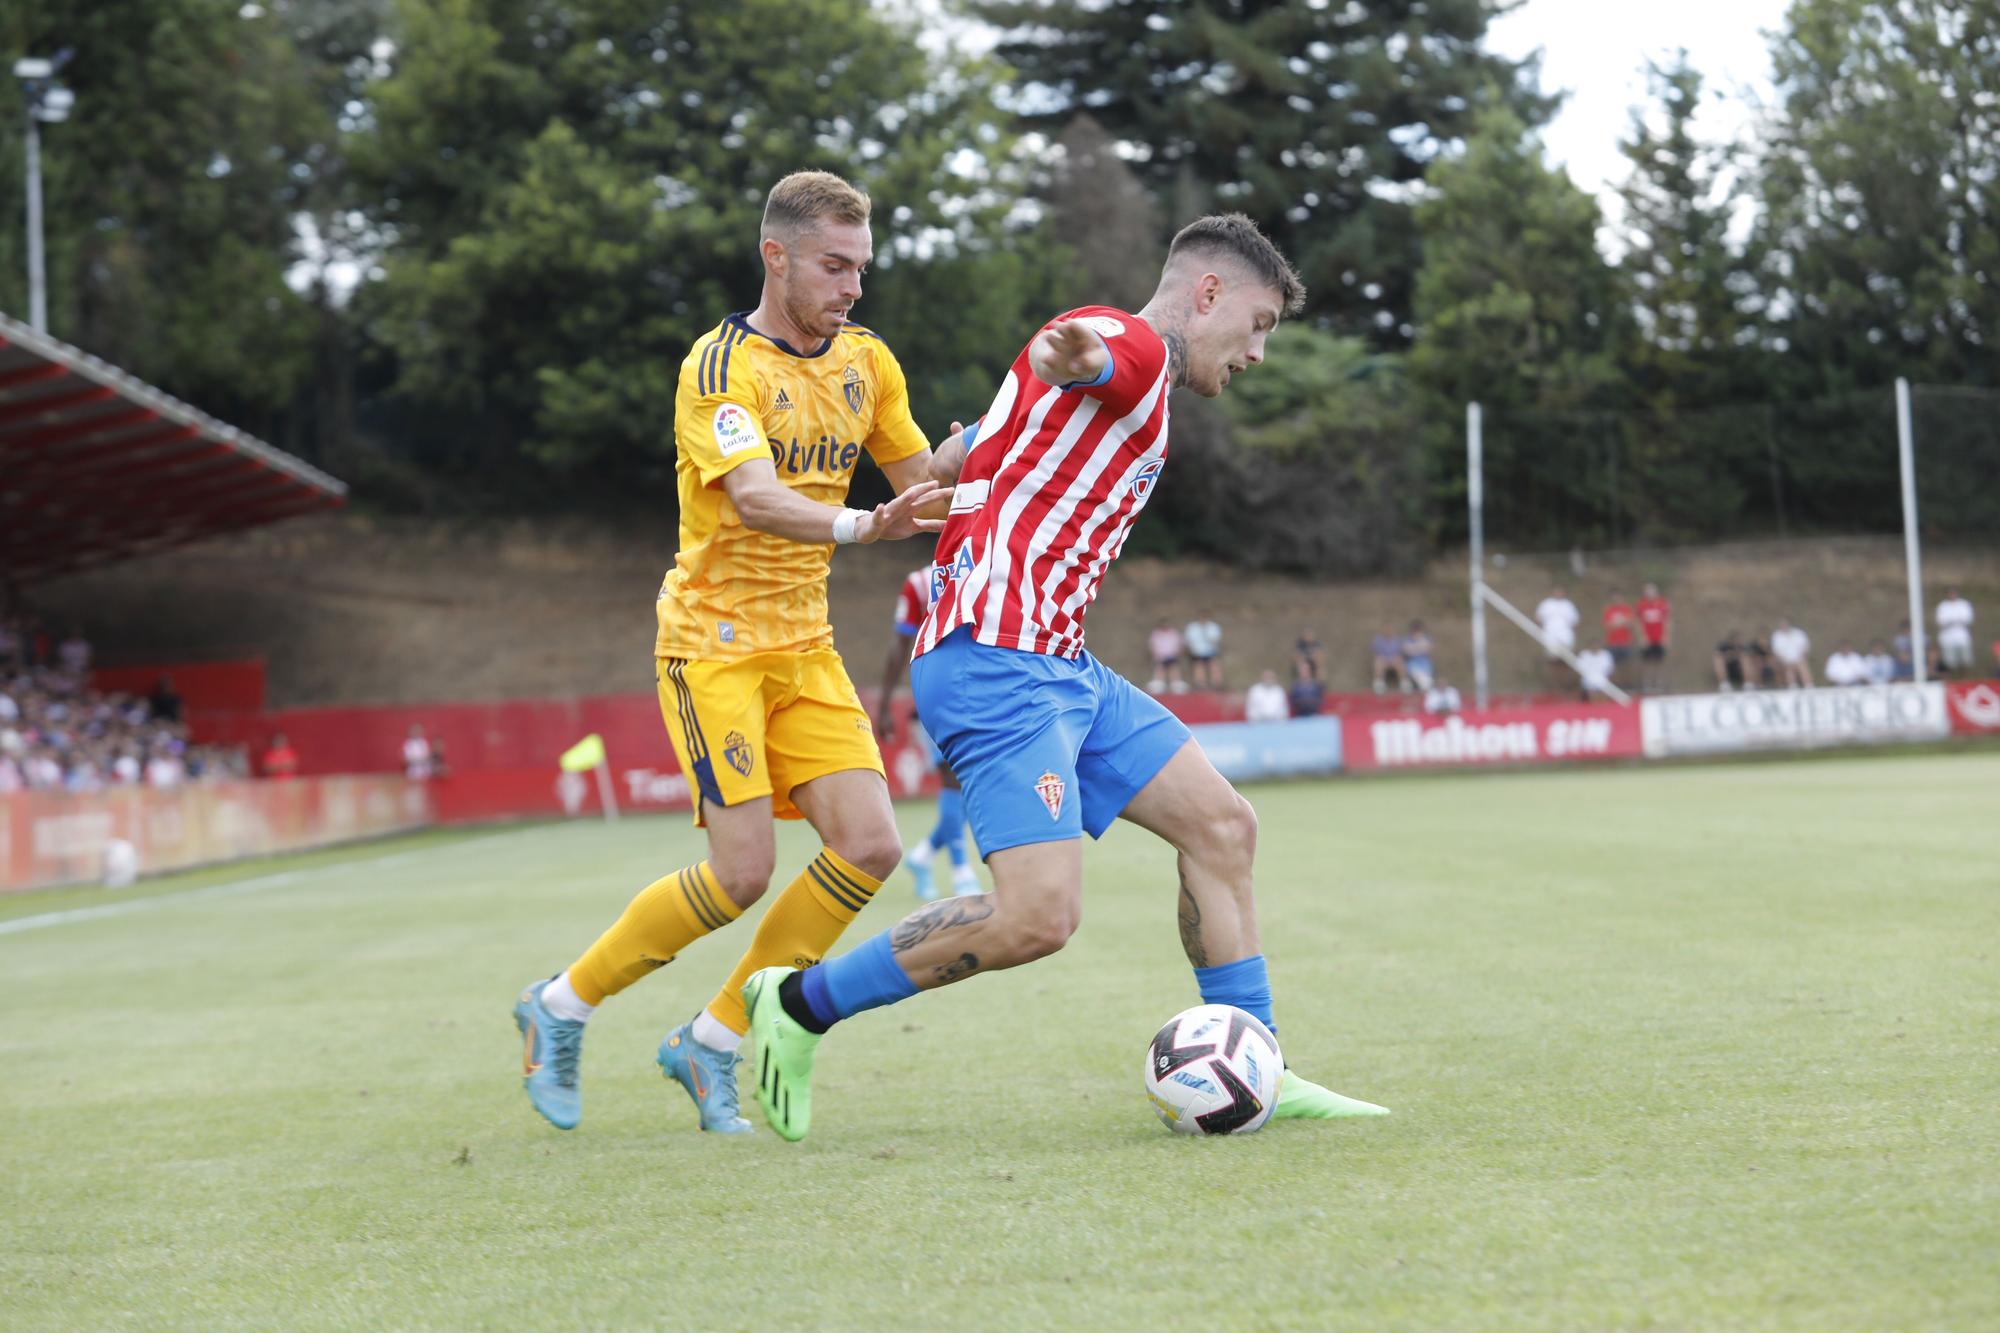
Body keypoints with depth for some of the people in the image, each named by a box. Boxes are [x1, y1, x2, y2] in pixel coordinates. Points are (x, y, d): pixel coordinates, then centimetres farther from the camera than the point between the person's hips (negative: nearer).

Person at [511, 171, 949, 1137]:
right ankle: (561, 1009, 7)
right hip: (714, 640, -7)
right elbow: (755, 497, -32)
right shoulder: (720, 368, -16)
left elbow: (920, 483, 15)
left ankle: (711, 1042, 6)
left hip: (804, 645, 7)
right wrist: (856, 526, -50)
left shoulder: (868, 362, 7)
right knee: (743, 870, -15)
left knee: (869, 847, -8)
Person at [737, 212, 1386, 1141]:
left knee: (1221, 826, 10)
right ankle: (801, 1005, -4)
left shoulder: (1145, 395, 24)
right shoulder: (1131, 347, -8)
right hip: (994, 661, -11)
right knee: (1039, 916, -19)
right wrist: (1072, 351, -58)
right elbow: (1069, 348, -36)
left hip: (1059, 667, 11)